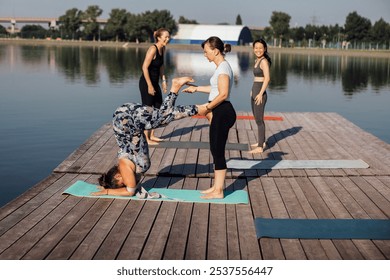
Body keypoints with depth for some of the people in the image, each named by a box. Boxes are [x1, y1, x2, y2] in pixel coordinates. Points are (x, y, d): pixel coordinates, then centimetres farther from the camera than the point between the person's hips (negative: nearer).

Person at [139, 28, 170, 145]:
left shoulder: (163, 49, 6)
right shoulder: (153, 49, -20)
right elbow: (145, 67, -22)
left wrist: (163, 80, 10)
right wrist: (149, 86, -22)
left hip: (155, 82, 9)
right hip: (146, 82, -9)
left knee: (159, 108, 13)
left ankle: (152, 135, 25)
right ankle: (146, 138, 7)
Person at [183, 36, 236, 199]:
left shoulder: (223, 67, -16)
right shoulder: (222, 67, 15)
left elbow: (223, 94, -23)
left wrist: (207, 107, -15)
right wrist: (197, 88, 27)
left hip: (222, 112, -10)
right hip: (220, 112, 10)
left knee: (218, 151, -4)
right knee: (216, 150, 14)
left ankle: (218, 191, 4)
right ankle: (216, 186, 22)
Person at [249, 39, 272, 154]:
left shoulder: (264, 61, -14)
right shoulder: (257, 60, 12)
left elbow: (267, 78, -22)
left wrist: (260, 94, -23)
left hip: (260, 93, -9)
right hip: (254, 92, 9)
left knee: (259, 120, -5)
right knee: (257, 119, 19)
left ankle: (260, 147, 0)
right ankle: (262, 142, 31)